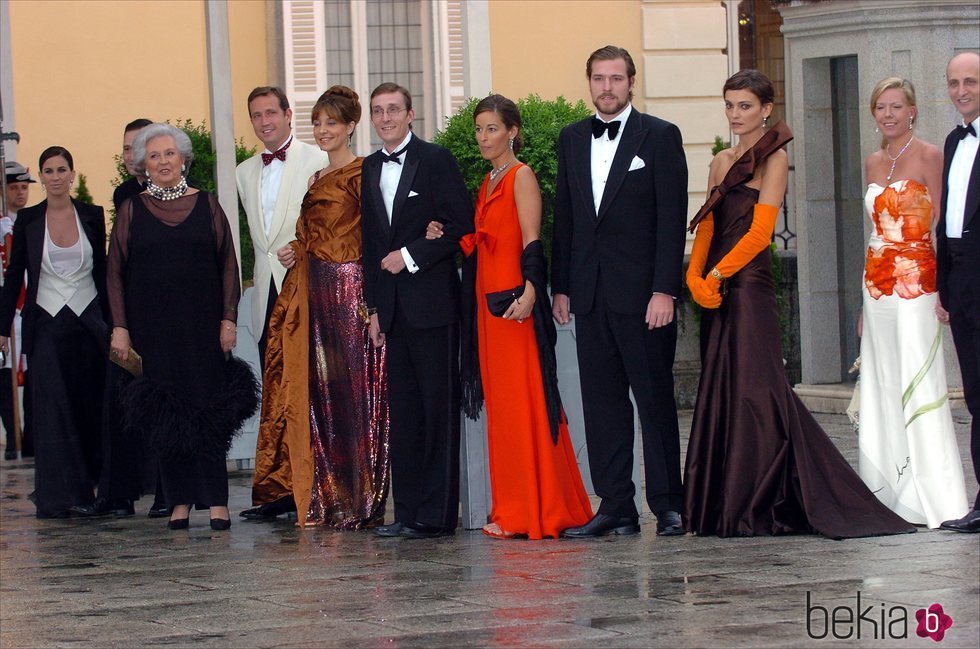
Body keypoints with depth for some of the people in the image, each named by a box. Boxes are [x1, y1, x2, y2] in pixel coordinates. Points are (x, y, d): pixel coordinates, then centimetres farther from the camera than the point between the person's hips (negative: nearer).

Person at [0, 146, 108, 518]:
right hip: (46, 323, -1)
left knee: (91, 406, 3)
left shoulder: (92, 216, 5)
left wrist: (111, 321, 4)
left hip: (88, 321, 1)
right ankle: (56, 498, -6)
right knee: (52, 408, -6)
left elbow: (102, 272, 8)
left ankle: (87, 488, 17)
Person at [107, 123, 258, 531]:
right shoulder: (132, 211, 6)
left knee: (208, 409, -4)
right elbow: (116, 272, 6)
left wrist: (228, 319, -2)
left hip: (201, 325, -1)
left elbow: (228, 265, 6)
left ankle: (217, 501, -3)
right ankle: (180, 501, 6)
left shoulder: (206, 206, 6)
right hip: (152, 326, 1)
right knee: (164, 415, 1)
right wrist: (120, 328, -1)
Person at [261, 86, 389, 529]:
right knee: (320, 392, 7)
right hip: (315, 291, 8)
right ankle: (328, 499, 10)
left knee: (352, 389, -6)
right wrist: (294, 253, 5)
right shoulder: (316, 179, 19)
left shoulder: (360, 174, -7)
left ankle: (360, 501, -3)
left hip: (350, 288, -8)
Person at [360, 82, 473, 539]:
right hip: (391, 307, 6)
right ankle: (407, 510, 10)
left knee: (439, 406, -4)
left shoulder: (435, 160, -2)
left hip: (432, 301, -6)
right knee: (402, 409, 6)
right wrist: (374, 306, 12)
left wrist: (411, 255, -11)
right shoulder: (370, 169, 15)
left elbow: (463, 227, -7)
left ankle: (438, 514, -3)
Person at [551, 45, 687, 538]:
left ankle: (667, 506, 5)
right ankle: (616, 507, 9)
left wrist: (664, 290, -13)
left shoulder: (659, 136, -1)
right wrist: (561, 286, 10)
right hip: (590, 294, 5)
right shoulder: (572, 140, 14)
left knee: (656, 400, 0)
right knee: (601, 404, 5)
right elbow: (564, 217, 16)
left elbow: (672, 218, -6)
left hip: (642, 293, -5)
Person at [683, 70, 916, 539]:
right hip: (715, 291, 8)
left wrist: (717, 275, -15)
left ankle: (758, 509, -6)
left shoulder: (774, 158, -3)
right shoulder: (721, 163, 18)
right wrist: (695, 277, -5)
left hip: (748, 286, -8)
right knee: (720, 392, 7)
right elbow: (706, 226, 11)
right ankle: (726, 508, 11)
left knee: (752, 390, -9)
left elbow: (759, 231, -12)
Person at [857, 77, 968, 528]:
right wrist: (865, 299, 16)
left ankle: (929, 498, -5)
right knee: (882, 388, 6)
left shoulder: (928, 157, -5)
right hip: (877, 284, 7)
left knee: (918, 386, -8)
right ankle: (890, 496, 10)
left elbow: (943, 224, -9)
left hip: (915, 282, -7)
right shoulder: (873, 164, 15)